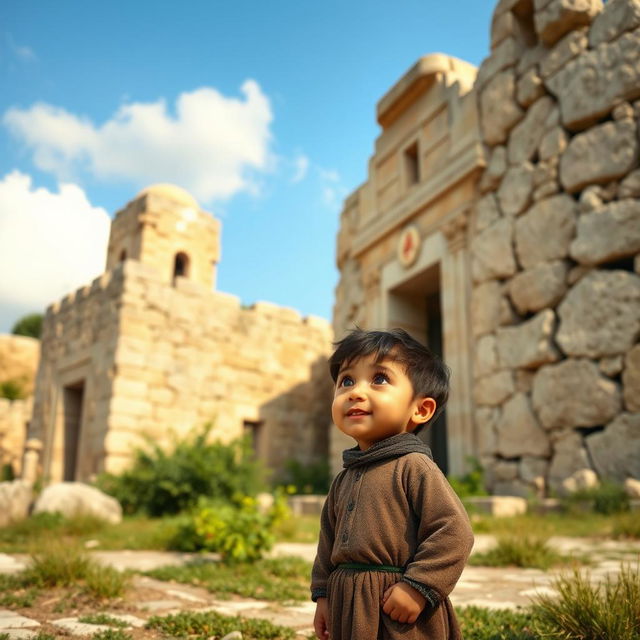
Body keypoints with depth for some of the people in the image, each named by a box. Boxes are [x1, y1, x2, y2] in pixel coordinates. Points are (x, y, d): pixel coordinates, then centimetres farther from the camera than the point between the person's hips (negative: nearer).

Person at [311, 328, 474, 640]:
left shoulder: (414, 467, -14)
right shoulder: (344, 479, 9)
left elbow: (454, 532, -20)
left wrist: (418, 587, -20)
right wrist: (323, 594, 16)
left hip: (401, 614, -7)